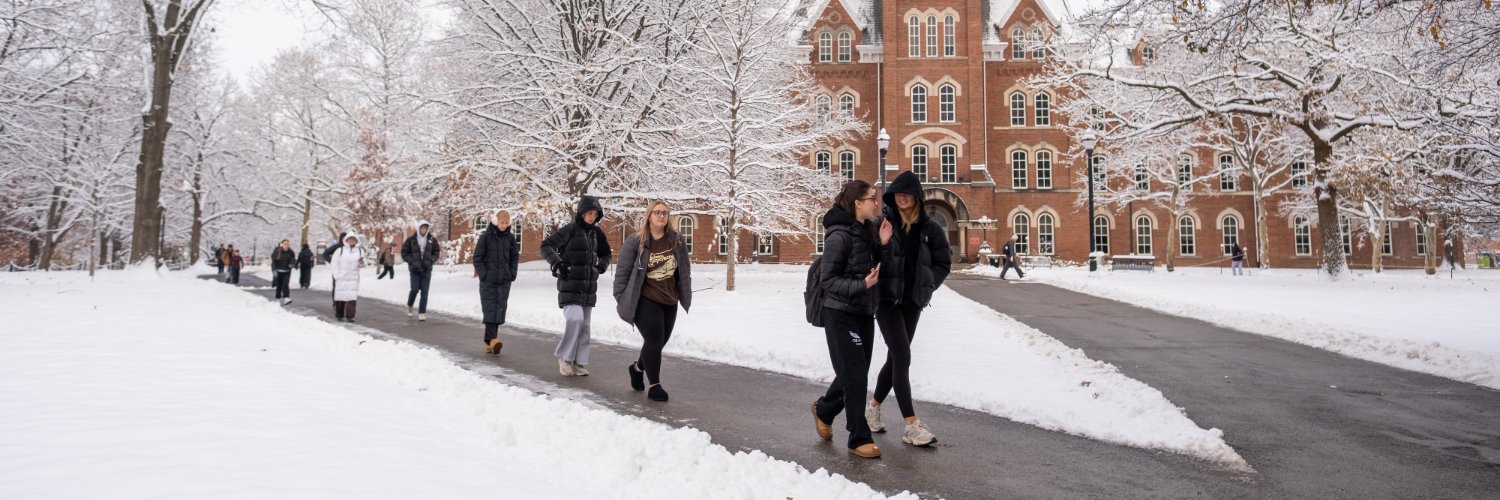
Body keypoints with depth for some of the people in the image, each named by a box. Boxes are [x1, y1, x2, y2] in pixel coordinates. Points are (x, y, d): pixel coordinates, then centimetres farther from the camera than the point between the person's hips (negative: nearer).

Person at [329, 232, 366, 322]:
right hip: (341, 278, -1)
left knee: (352, 297, -9)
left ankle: (350, 316, -7)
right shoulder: (340, 250, 3)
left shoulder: (360, 251, 9)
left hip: (353, 278, 1)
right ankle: (339, 315, 16)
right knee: (340, 297, 4)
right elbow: (334, 263, 1)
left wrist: (361, 262, -15)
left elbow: (363, 265, 10)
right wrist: (337, 276, -8)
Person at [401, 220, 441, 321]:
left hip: (426, 269, 2)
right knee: (415, 289, -6)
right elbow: (404, 253, 1)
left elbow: (436, 252, 10)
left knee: (424, 292, 0)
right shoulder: (411, 239, -3)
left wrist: (431, 261, -6)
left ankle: (422, 313, 7)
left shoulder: (432, 240, 2)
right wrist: (412, 261, -11)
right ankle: (409, 306, 22)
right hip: (415, 269, -2)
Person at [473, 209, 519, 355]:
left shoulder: (510, 237, 6)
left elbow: (515, 257, 15)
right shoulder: (486, 236, -4)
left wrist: (512, 274, 4)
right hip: (488, 280, -3)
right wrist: (483, 274, -10)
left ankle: (489, 340, 10)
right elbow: (477, 258, -2)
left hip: (504, 280, 3)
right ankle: (492, 339, -18)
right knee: (490, 308, -10)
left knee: (500, 308, 2)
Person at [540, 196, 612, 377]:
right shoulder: (570, 230, -8)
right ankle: (565, 357, -3)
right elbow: (546, 245, -9)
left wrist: (601, 267, 8)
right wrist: (557, 263, -21)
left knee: (584, 324, 7)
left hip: (589, 286, 6)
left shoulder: (596, 232, 10)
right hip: (570, 284, -6)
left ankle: (579, 363, 13)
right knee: (575, 318, -21)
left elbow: (606, 253, 25)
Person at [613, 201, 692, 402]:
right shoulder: (635, 242, -9)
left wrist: (686, 296, 10)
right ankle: (654, 386, 3)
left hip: (669, 301, 5)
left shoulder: (676, 241, 3)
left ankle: (638, 368, 40)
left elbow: (684, 271, 11)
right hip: (645, 300, -5)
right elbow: (622, 271, -5)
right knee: (654, 339, -10)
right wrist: (621, 299, -5)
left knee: (660, 340, 12)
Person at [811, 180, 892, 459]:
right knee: (855, 376, -4)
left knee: (855, 373, 16)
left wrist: (883, 244, -1)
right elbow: (827, 280, -17)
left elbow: (877, 269, 13)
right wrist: (863, 284, -28)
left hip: (864, 313, 8)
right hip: (842, 315, -8)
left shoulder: (867, 231, 8)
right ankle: (859, 439, 9)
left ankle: (823, 409, 40)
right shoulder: (839, 235, -17)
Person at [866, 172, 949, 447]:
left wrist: (927, 285, 0)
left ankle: (874, 406, 33)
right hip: (887, 299, -4)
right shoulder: (883, 223, -7)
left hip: (912, 302, 4)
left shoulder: (929, 229, 2)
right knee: (902, 357, -10)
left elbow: (943, 262, 9)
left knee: (895, 357, 12)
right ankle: (912, 425, -8)